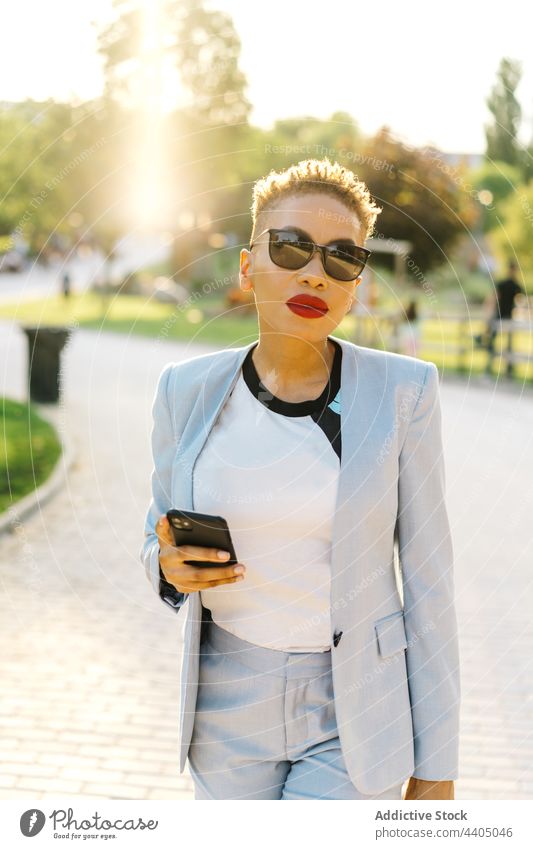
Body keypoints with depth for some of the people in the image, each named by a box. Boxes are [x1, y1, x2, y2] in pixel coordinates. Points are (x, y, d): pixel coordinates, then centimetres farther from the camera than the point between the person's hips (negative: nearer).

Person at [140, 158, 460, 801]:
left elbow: (427, 578, -8)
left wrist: (437, 766, -5)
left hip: (357, 714, -3)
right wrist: (171, 568, -18)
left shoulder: (400, 393, -13)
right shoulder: (188, 392, -6)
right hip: (231, 701, 3)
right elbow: (162, 540, 7)